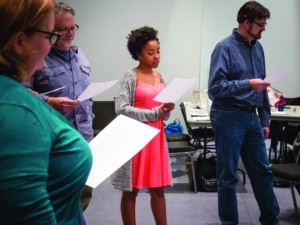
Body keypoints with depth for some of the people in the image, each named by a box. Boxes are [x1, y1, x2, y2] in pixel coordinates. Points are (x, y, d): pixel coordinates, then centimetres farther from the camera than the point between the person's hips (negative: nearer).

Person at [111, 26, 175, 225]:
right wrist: (156, 113, -19)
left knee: (158, 189, 11)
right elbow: (122, 109, -18)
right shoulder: (130, 78, -7)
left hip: (157, 137, 6)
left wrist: (167, 111, -10)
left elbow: (164, 116, 14)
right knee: (131, 190, 4)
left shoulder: (161, 78, 10)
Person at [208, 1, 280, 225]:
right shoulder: (225, 47, -11)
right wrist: (247, 85, -25)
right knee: (228, 175, 6)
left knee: (262, 171, 14)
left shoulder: (258, 48, 10)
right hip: (229, 118, -7)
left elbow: (261, 87, 16)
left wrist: (265, 120, 15)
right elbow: (215, 88, -17)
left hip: (252, 117, 7)